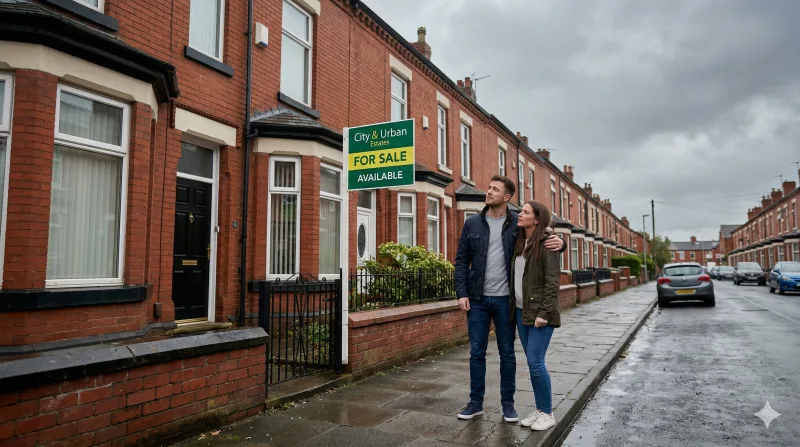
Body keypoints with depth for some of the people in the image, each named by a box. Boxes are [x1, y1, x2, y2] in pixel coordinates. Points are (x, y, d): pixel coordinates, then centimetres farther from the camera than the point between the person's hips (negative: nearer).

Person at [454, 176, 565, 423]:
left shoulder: (518, 224, -2)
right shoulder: (472, 223, 2)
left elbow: (544, 241, 4)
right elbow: (462, 261, 3)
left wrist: (559, 242, -20)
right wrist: (461, 293, -5)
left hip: (505, 299, -1)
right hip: (478, 299, 1)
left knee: (507, 353, 10)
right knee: (477, 352, 9)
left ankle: (508, 403, 24)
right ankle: (476, 402, 22)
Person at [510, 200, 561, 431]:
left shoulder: (547, 244, -11)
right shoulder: (520, 243, 11)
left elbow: (552, 282, -15)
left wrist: (544, 313, -19)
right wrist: (514, 308, 10)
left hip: (539, 313, -7)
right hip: (521, 311, 7)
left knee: (536, 362, -6)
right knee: (532, 363, 12)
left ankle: (548, 413, 10)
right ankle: (539, 410, 23)